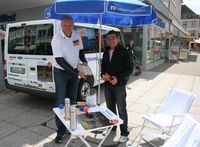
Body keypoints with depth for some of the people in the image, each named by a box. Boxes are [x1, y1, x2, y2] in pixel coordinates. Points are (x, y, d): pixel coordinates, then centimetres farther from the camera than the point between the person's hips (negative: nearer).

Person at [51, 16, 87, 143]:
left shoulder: (77, 34, -3)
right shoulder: (57, 38, -19)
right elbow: (60, 60, -23)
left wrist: (84, 61, -7)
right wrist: (77, 72, -24)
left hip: (74, 71, 5)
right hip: (61, 72, -5)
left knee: (72, 100, 14)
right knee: (61, 102, -3)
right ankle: (61, 131, 12)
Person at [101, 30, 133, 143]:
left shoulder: (123, 52, -9)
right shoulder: (106, 52, 9)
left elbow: (129, 69, -10)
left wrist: (118, 78, -21)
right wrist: (103, 74, -2)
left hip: (119, 85, -6)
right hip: (108, 84, 6)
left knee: (121, 110, 2)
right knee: (110, 108, 17)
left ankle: (124, 134, 16)